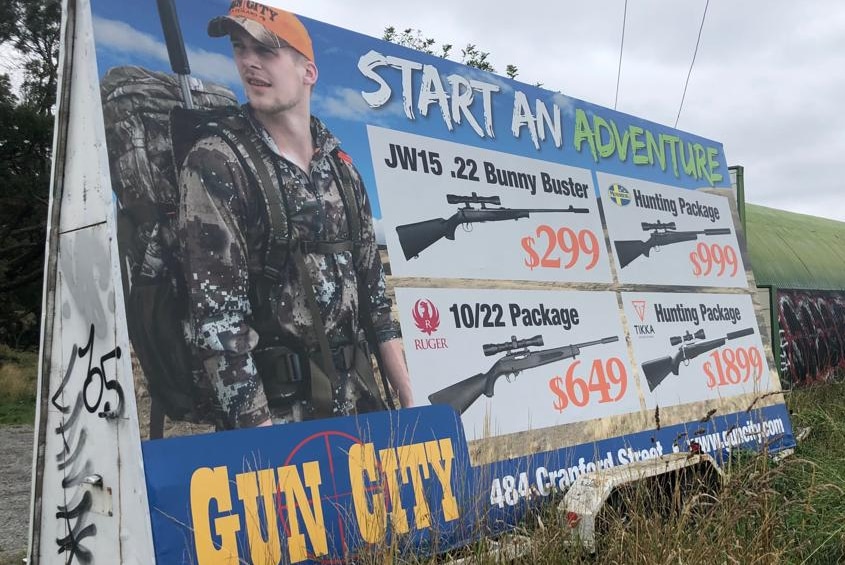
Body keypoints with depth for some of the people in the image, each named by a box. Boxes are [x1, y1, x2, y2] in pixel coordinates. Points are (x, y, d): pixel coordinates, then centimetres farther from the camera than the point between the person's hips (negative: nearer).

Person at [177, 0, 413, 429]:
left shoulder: (341, 168, 8)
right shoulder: (215, 162, -10)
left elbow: (371, 288, 10)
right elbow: (217, 314, -16)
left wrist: (408, 402, 6)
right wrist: (258, 429, -20)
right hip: (278, 410, -5)